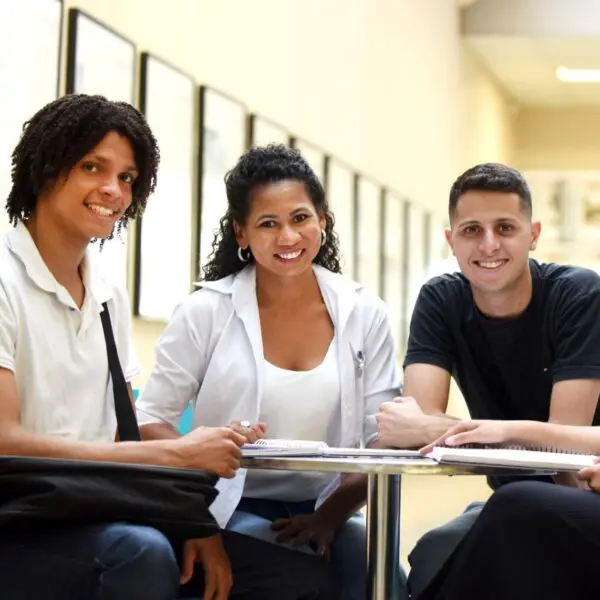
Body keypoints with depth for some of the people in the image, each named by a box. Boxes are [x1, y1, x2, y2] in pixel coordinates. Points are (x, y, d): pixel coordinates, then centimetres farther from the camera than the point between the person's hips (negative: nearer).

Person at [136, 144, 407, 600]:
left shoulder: (364, 314, 4)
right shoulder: (206, 312, -1)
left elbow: (384, 443, 4)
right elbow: (149, 423, 0)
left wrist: (330, 516, -11)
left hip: (326, 512, 2)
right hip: (234, 509, -2)